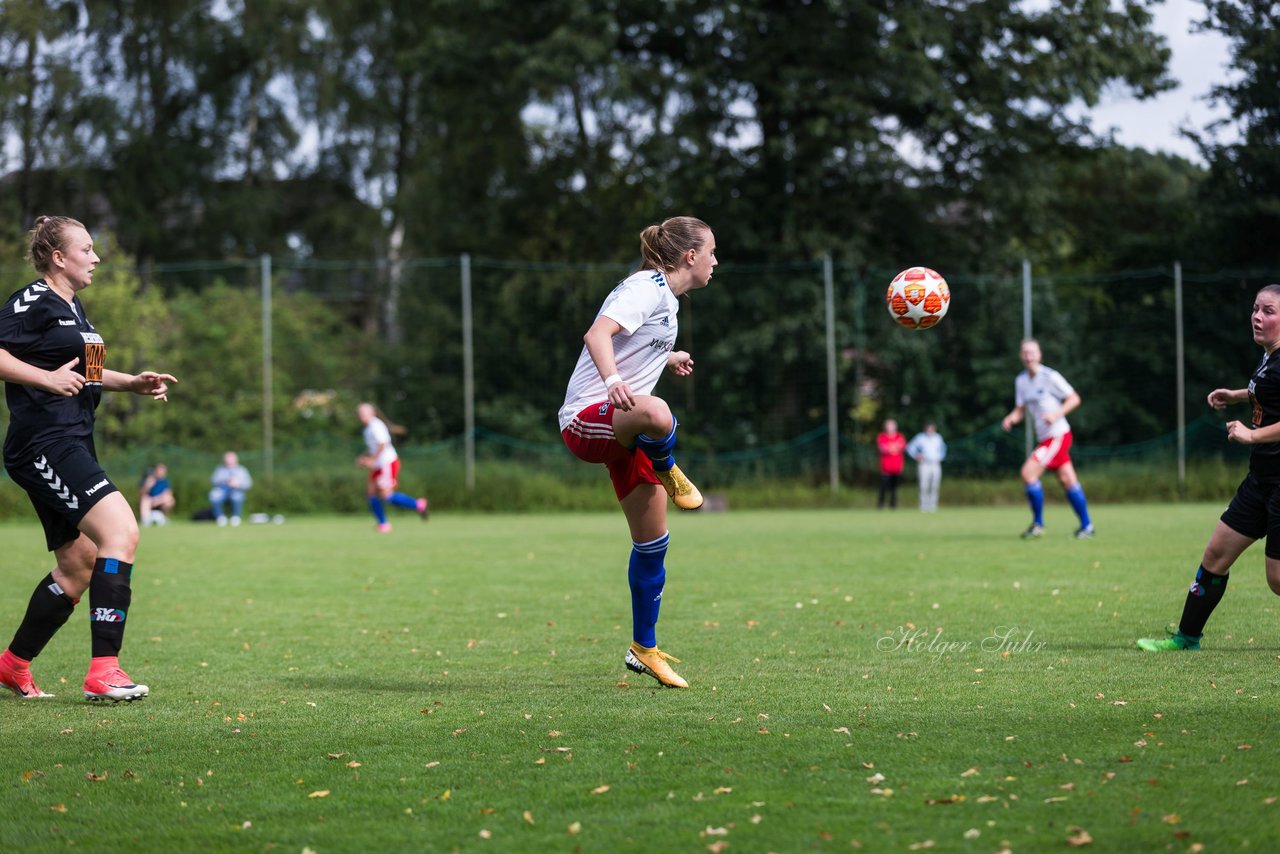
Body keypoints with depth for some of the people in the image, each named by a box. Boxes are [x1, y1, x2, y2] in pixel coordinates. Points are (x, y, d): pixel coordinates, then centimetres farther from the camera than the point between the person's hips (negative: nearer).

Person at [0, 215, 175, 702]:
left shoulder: (73, 308, 21)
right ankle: (103, 671, -27)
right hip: (44, 441, -11)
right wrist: (47, 378, -26)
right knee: (121, 531, -23)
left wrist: (133, 384, 22)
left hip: (73, 444, 11)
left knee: (77, 569, 14)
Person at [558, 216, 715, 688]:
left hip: (620, 427, 10)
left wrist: (668, 357, 48)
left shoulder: (664, 295, 18)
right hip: (586, 419, -10)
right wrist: (613, 381, -42)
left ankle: (644, 649, 22)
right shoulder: (648, 287, -12)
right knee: (656, 414, -44)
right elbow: (597, 335, -27)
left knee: (652, 541, 8)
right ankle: (667, 472, -9)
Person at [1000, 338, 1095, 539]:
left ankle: (1038, 524, -5)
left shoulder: (1050, 377, -12)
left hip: (1058, 435, -7)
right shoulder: (1021, 380, 10)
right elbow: (1021, 409, 14)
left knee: (1028, 472, -16)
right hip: (1044, 437, 7)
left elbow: (1074, 398, -8)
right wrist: (1011, 418, -8)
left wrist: (1056, 414, -21)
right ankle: (1086, 526, 17)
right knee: (1068, 480, 10)